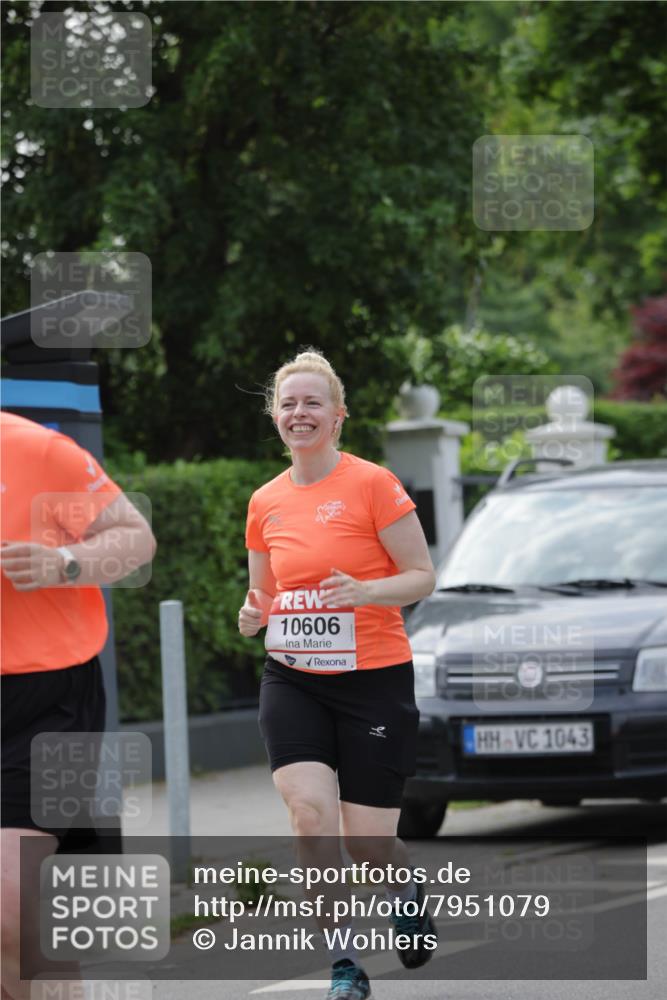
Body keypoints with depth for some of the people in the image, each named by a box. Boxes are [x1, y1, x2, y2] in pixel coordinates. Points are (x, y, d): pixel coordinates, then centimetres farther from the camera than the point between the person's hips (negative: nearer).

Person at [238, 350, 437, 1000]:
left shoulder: (372, 484, -7)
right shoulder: (264, 504, 8)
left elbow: (422, 576, -6)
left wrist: (365, 591, -24)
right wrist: (254, 615, -3)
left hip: (374, 678, -3)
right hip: (292, 682, 3)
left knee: (366, 841, 0)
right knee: (309, 809, -19)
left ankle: (407, 889, 37)